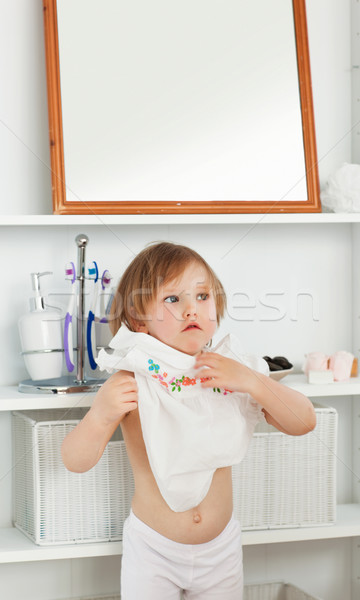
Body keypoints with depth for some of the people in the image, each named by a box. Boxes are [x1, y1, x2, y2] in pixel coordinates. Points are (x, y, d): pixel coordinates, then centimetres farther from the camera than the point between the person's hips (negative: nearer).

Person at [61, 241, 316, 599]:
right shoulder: (133, 383, -16)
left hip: (221, 548, 3)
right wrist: (100, 416, -39)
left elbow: (304, 422, -9)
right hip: (152, 549, -3)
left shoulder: (232, 372, -6)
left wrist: (252, 381, -23)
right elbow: (76, 461, -19)